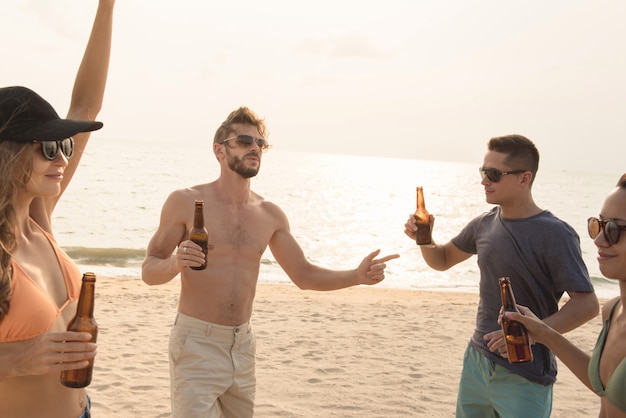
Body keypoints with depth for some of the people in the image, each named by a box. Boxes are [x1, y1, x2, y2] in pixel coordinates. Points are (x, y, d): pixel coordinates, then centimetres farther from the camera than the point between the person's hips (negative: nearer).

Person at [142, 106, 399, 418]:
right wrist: (175, 264, -28)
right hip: (196, 343, -5)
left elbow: (303, 274, 10)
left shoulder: (270, 215, 4)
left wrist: (357, 276, -5)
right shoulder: (185, 202, -8)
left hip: (243, 344, 5)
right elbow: (149, 271, -5)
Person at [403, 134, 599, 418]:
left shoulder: (555, 235, -16)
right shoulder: (484, 224, 2)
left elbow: (586, 304, -19)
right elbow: (443, 260, 16)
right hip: (476, 361, 6)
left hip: (524, 376, -6)